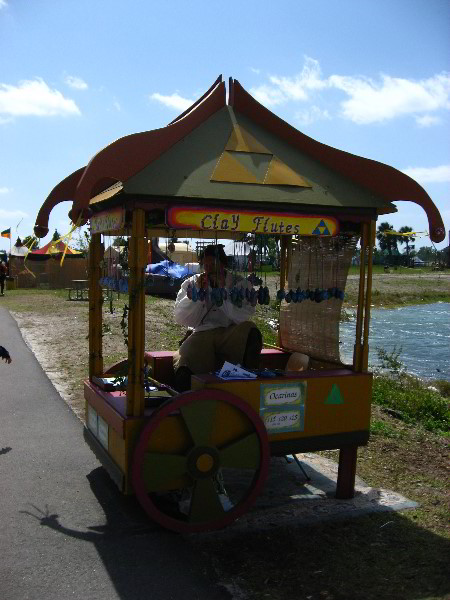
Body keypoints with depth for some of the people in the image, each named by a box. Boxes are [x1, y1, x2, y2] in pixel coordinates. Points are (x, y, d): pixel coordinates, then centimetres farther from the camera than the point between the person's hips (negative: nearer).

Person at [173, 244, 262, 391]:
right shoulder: (191, 284, 15)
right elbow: (181, 319, 5)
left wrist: (223, 291, -9)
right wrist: (199, 292, -4)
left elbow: (243, 317, -6)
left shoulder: (240, 284, 9)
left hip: (231, 335, 1)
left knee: (250, 330, -34)